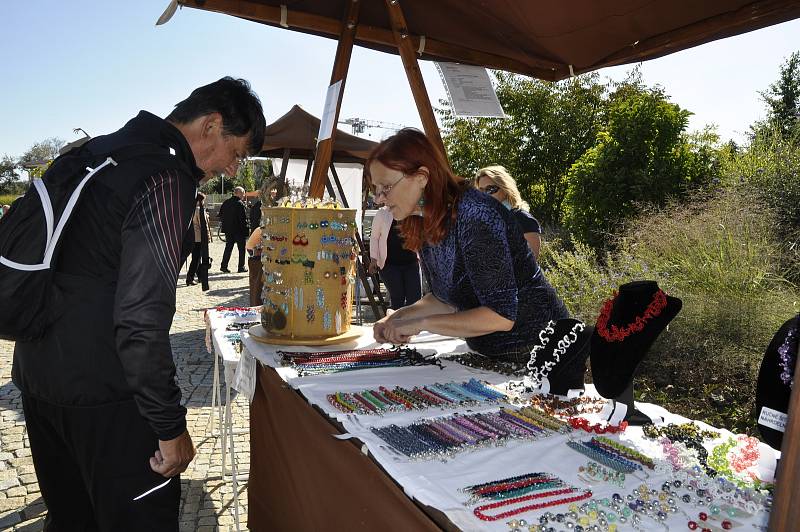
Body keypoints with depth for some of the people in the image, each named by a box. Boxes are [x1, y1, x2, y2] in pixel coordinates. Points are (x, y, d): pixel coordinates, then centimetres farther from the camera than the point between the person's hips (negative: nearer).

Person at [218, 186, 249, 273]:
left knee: (228, 247, 13)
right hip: (239, 230, -6)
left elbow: (220, 215, 12)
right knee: (241, 248, 5)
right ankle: (241, 267, 9)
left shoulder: (225, 203, 7)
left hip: (228, 229, 6)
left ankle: (224, 266, 11)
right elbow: (243, 219, -17)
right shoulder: (240, 204, -15)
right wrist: (246, 229, -10)